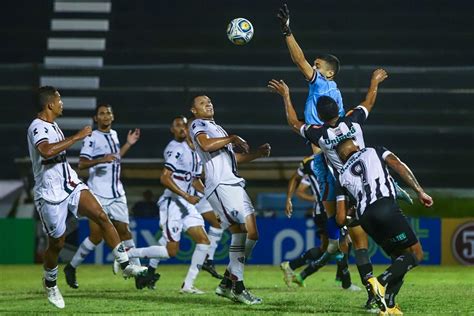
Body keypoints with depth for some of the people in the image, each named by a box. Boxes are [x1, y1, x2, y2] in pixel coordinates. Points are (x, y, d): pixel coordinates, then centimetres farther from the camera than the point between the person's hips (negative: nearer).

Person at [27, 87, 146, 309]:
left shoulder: (52, 125, 12)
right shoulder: (38, 127, -18)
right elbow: (47, 151, -39)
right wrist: (77, 137, -33)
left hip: (70, 184, 8)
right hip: (50, 193, -8)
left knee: (101, 216, -13)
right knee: (57, 243, 4)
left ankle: (125, 265, -15)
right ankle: (50, 283, 31)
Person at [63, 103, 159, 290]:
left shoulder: (113, 134, 15)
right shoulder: (91, 138, -7)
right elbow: (82, 163, -16)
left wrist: (128, 144, 23)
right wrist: (101, 160, -30)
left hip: (117, 194, 6)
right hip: (98, 194, -6)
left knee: (124, 231, 2)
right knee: (96, 235, -8)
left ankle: (138, 275, -2)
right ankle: (71, 268, 9)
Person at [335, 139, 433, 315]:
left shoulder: (342, 175, 27)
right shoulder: (374, 152, 23)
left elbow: (341, 219, 22)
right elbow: (399, 167, 4)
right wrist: (420, 192, 0)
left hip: (365, 218, 5)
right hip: (385, 206, -5)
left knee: (400, 258, 18)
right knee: (415, 254, 2)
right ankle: (381, 281, -18)